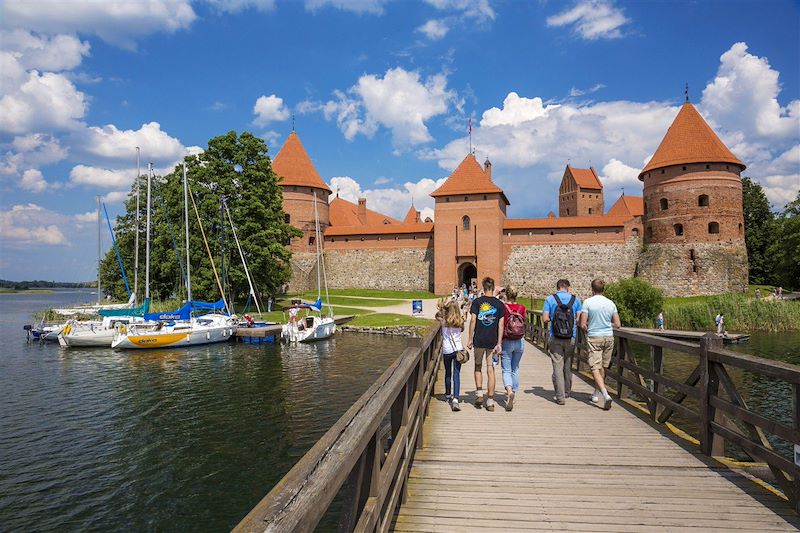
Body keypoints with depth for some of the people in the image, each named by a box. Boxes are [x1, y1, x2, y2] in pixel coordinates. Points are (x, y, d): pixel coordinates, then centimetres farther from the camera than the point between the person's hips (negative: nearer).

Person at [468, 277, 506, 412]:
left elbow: (473, 321, -7)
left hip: (479, 340, -1)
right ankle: (490, 401, 7)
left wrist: (470, 339, -1)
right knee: (490, 370, 6)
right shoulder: (499, 304, 2)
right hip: (492, 342, 1)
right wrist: (499, 343, -1)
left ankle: (479, 393, 7)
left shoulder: (477, 302, -3)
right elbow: (501, 325, -2)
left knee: (478, 367, 18)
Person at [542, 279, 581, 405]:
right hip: (571, 338, 2)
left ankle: (560, 396, -5)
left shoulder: (549, 299, -1)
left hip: (555, 338, -2)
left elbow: (545, 319, -8)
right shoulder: (575, 299, 4)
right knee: (568, 366, 16)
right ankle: (567, 392, 30)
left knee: (558, 366, -1)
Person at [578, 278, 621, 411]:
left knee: (595, 368, -4)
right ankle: (596, 394, 27)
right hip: (608, 337, 5)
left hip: (594, 338, -4)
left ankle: (606, 395, -21)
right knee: (602, 367, 15)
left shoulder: (588, 302, -9)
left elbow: (582, 324, -12)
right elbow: (617, 325, 5)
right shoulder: (611, 303, 3)